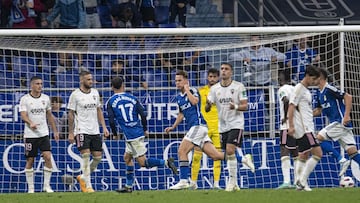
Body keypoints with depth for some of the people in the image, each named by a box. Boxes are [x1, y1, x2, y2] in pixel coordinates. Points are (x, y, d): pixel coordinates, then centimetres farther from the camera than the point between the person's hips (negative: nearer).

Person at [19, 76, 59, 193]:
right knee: (30, 160, 2)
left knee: (48, 157, -11)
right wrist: (31, 123, -33)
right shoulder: (25, 99, -4)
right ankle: (30, 188, 10)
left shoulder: (45, 98, 8)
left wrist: (55, 131, 16)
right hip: (30, 134, -3)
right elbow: (23, 115, -14)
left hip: (44, 134, 3)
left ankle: (47, 185, -3)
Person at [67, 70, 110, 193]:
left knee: (98, 157, 3)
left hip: (95, 131, 6)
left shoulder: (95, 93, 10)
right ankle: (88, 186, -9)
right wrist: (71, 133, -5)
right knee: (86, 156, -13)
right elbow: (71, 114, -3)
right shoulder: (75, 95, -6)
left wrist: (104, 127, 9)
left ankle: (83, 178, 23)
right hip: (81, 131, -6)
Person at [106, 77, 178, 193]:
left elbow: (111, 121, -6)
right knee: (127, 157, 19)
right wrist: (145, 130, 18)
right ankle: (128, 186, 19)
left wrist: (114, 134, 12)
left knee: (142, 162, -4)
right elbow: (143, 115, 5)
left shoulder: (111, 102, -2)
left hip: (130, 135, -6)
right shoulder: (132, 98, 9)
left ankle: (166, 163, -20)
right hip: (139, 133, 6)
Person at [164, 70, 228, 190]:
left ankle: (183, 181, -14)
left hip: (198, 125, -9)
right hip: (193, 127, 9)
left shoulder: (192, 91, -4)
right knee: (215, 155, 3)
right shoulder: (179, 97, 20)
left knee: (182, 151, -14)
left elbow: (194, 101, -26)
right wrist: (173, 127, 27)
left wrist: (187, 89, -14)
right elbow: (181, 114, 33)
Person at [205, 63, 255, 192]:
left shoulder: (239, 86, -4)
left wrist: (236, 107, -26)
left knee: (230, 151, -19)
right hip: (222, 126, 5)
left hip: (236, 124, -5)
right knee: (229, 155, 5)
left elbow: (245, 106, -5)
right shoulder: (214, 89, 5)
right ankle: (245, 159, 34)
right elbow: (207, 109, 1)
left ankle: (232, 181, -9)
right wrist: (208, 104, -23)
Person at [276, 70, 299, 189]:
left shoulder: (282, 89, -5)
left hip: (287, 125, -8)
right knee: (295, 153, 13)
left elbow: (286, 101, -24)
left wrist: (285, 117, -15)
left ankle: (286, 181, -22)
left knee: (284, 151, -11)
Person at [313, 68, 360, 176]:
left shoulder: (329, 89, -11)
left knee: (318, 138, -11)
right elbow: (318, 111, 28)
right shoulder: (320, 94, 17)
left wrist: (346, 116, -23)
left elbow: (348, 97, -18)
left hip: (341, 122, -9)